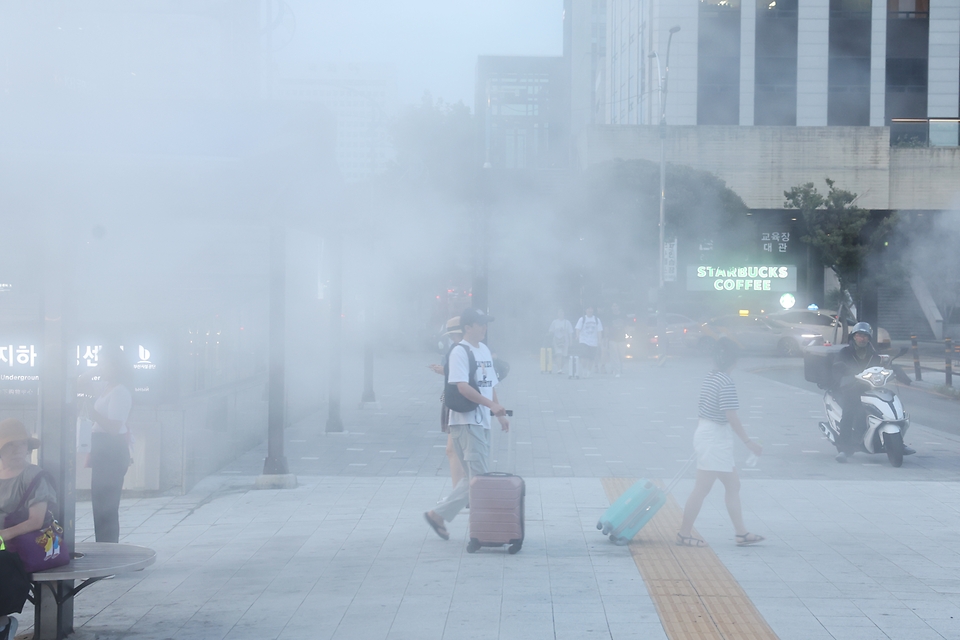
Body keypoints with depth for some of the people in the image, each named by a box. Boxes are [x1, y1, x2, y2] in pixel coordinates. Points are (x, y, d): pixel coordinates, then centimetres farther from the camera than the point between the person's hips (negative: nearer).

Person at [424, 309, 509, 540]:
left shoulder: (484, 350, 16)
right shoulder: (460, 352, -11)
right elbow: (462, 387, -22)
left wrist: (500, 414, 16)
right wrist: (491, 405, -29)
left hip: (482, 422, 9)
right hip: (466, 422, -9)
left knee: (474, 477, 10)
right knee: (479, 477, -9)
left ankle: (438, 514, 16)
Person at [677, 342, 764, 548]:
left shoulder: (710, 377, 8)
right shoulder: (726, 383, -20)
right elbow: (731, 417, -22)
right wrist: (748, 442, -18)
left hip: (706, 433, 10)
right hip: (714, 439, -10)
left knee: (733, 485, 14)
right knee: (702, 490, -2)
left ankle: (741, 533, 18)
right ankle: (684, 534, 5)